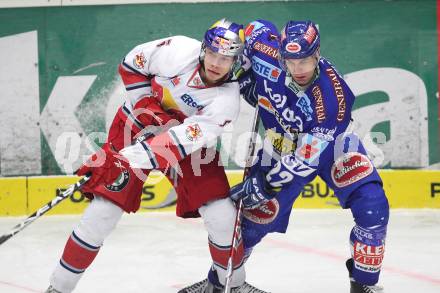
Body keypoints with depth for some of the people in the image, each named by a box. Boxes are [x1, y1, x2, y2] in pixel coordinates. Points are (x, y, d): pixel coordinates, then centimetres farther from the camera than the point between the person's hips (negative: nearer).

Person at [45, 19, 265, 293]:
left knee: (222, 215, -10)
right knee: (103, 211, -10)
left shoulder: (227, 100, -27)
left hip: (187, 139, 1)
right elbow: (132, 64, -7)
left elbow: (180, 140, -36)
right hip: (136, 126, -1)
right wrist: (147, 104, -19)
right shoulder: (179, 50, -25)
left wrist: (124, 159, -44)